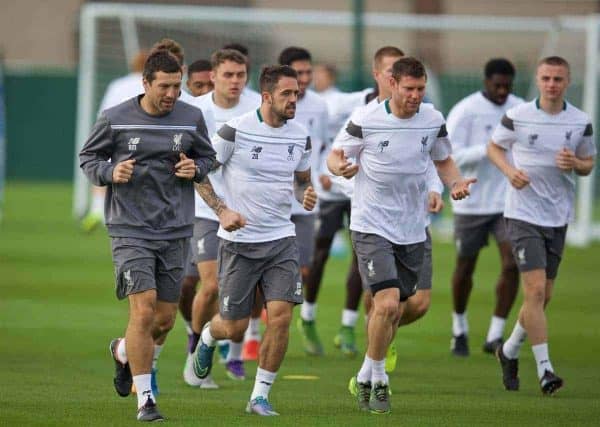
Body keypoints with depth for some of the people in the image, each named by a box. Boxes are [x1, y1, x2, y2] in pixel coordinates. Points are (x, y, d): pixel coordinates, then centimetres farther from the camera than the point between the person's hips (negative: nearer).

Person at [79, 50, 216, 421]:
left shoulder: (191, 118, 2)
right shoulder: (115, 119, -5)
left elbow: (208, 156, 17)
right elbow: (88, 156, 8)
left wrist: (196, 169, -6)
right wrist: (110, 172, -12)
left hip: (176, 231, 3)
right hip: (131, 230, -3)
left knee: (166, 318, 8)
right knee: (143, 310, -15)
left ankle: (124, 351, 42)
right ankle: (145, 398, -5)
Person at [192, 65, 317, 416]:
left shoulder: (300, 136, 3)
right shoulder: (236, 131, -12)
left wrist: (307, 195, -4)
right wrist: (222, 211, -16)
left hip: (281, 239, 3)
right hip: (239, 241, -3)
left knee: (281, 317, -12)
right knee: (234, 328, 2)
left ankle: (260, 396, 1)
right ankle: (209, 335, 41)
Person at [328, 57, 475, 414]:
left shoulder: (433, 120, 2)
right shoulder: (365, 120, -10)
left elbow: (443, 160, 17)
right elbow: (336, 154, 0)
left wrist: (456, 183, -3)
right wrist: (339, 166, -24)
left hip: (413, 232, 5)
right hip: (372, 226, -5)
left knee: (394, 312, 10)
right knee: (387, 302, -19)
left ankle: (367, 378, 29)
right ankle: (377, 378, -2)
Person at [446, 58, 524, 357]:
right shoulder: (465, 111, -11)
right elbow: (448, 155, -19)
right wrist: (488, 149, -27)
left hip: (509, 203, 3)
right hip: (472, 205, -3)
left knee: (512, 265, -11)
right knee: (465, 268, 9)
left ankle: (495, 337, -2)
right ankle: (459, 329, 32)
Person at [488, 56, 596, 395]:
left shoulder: (581, 122, 1)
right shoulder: (517, 117, -6)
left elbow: (588, 164, 13)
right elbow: (494, 147, 9)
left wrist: (574, 163, -11)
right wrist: (509, 170, -10)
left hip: (558, 217, 4)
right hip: (524, 214, -4)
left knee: (543, 296, 10)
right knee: (535, 289, -15)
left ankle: (509, 351, 33)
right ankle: (544, 369, -13)